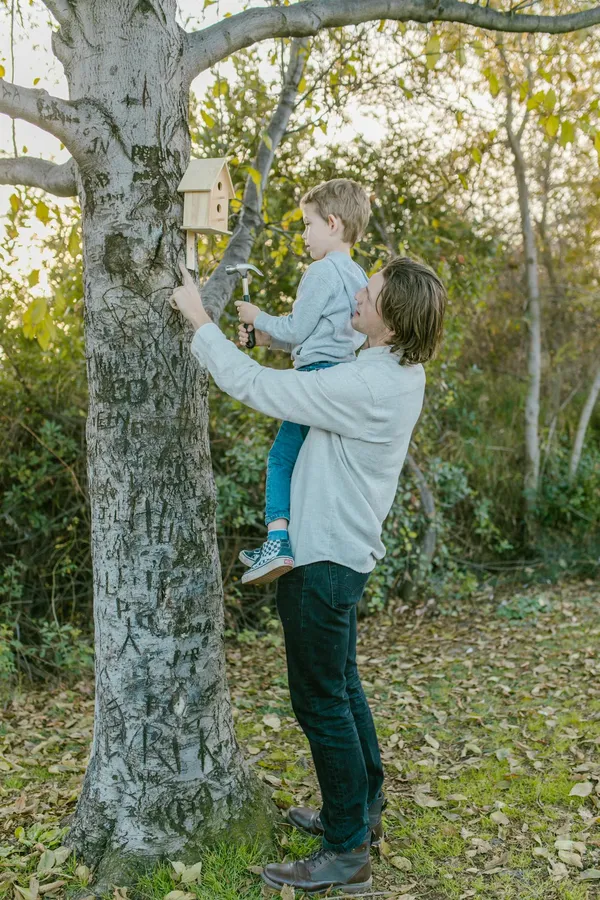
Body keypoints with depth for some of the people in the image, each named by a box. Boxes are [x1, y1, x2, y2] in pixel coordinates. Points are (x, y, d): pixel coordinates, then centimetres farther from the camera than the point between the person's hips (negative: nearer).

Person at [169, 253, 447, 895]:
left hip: (325, 559, -10)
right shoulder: (402, 371, 1)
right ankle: (362, 808, 39)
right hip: (344, 550, 10)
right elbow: (324, 379, 20)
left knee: (321, 702, 2)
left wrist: (200, 321, -12)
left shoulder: (367, 388, -28)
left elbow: (253, 386, -25)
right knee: (341, 685, 22)